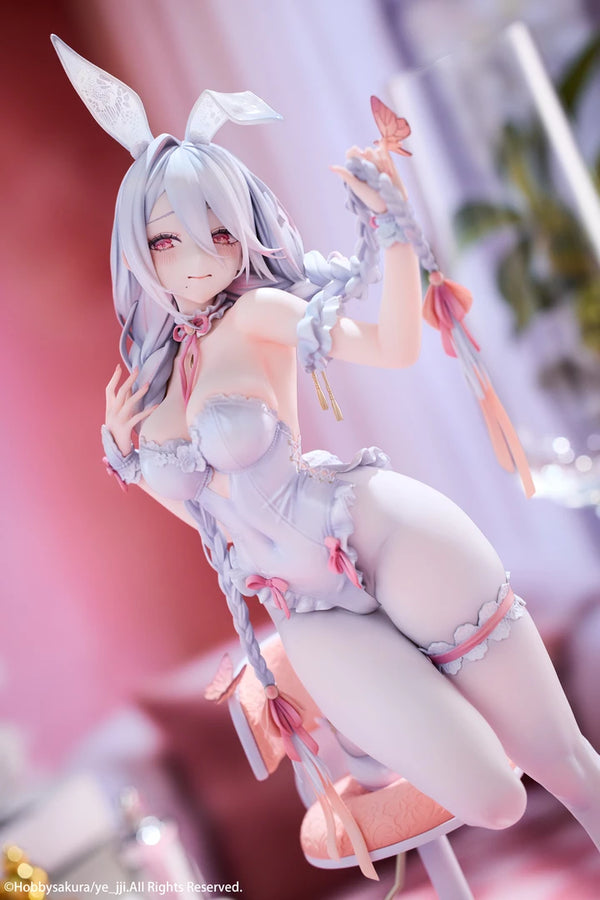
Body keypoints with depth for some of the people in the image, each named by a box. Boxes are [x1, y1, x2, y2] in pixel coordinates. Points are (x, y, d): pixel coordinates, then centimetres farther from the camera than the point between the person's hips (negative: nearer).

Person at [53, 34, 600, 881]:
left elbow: (394, 344, -23)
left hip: (390, 540, -4)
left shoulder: (257, 311, -7)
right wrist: (125, 453, 6)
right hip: (311, 611, 4)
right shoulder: (151, 374, 10)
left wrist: (393, 228, -34)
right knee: (492, 802, -4)